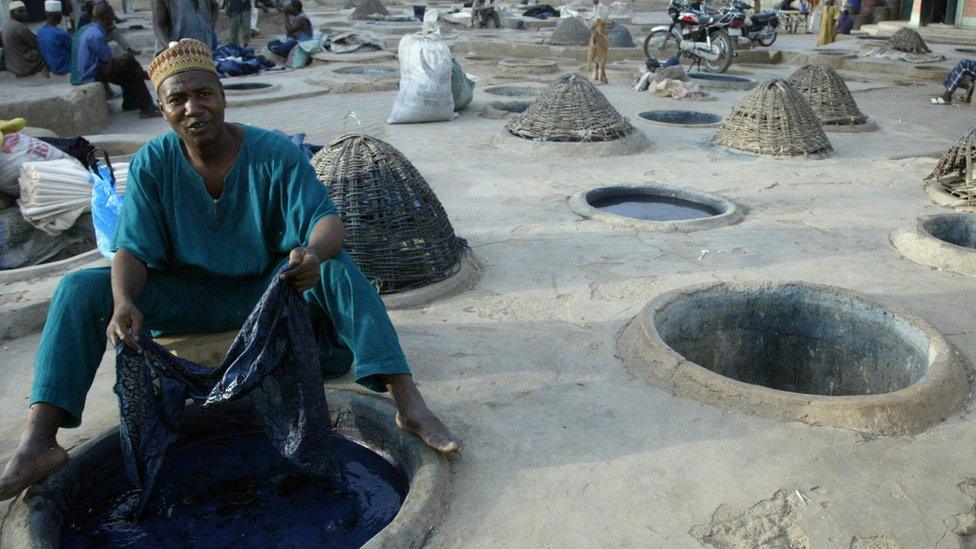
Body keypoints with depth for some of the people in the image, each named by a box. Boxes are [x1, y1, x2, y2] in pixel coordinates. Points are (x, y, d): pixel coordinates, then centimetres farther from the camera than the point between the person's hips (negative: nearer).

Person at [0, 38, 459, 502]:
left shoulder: (275, 154, -14)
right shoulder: (152, 164, -8)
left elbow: (326, 220, -24)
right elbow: (132, 250, -13)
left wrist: (315, 252, -50)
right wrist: (123, 303, -36)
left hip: (267, 289, -2)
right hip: (187, 295, 2)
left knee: (339, 269, -32)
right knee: (79, 289, -19)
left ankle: (409, 405, -39)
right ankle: (38, 443, -24)